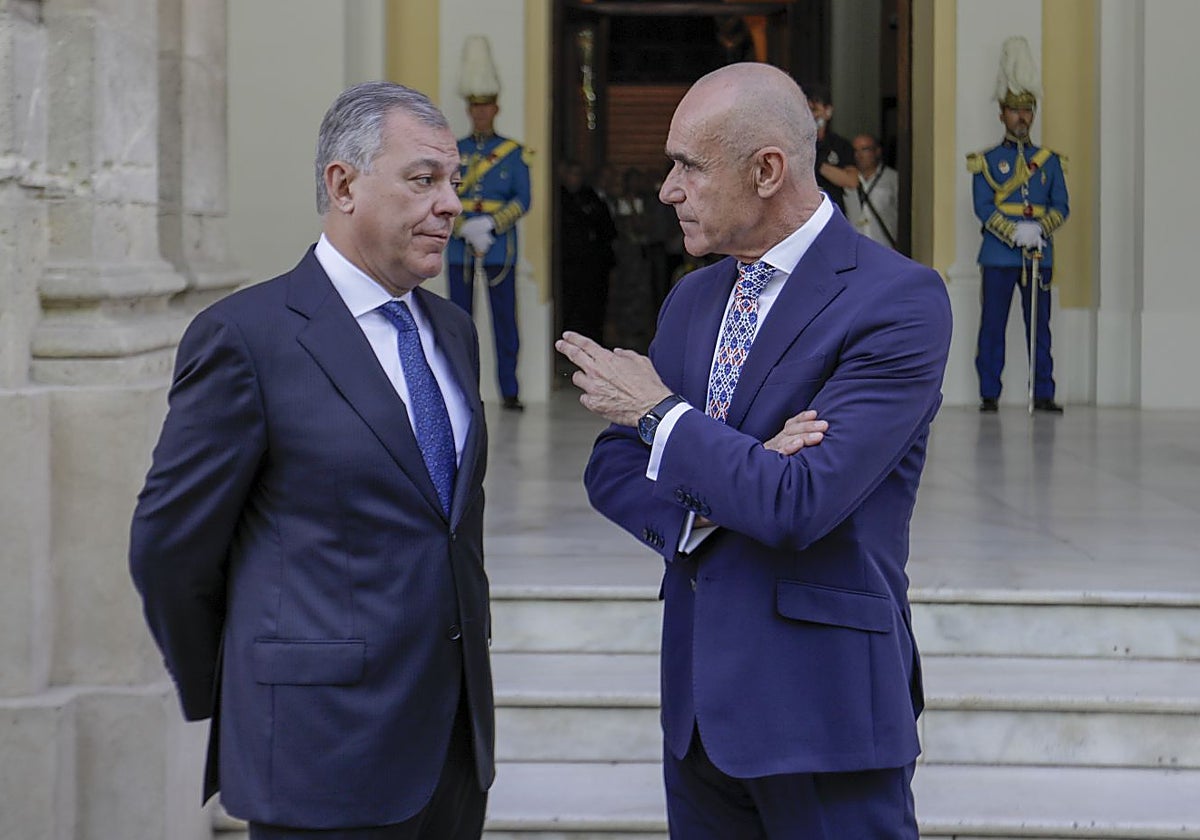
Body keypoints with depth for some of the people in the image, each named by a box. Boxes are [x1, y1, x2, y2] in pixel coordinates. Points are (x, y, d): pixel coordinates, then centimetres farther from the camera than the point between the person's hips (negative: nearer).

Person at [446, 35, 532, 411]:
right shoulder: (453, 152, 9)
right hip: (459, 249, 2)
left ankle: (509, 391, 4)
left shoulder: (514, 153, 5)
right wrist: (465, 229, -14)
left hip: (500, 248, -1)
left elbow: (523, 201, -1)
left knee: (505, 321, -1)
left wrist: (490, 225, -15)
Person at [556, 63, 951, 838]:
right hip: (701, 700, 7)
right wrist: (737, 476, -12)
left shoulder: (900, 301, -14)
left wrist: (663, 413, -9)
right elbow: (614, 473, 7)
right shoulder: (693, 300, 11)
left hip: (824, 709, -6)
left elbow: (797, 505, -22)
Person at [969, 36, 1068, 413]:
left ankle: (1043, 394, 6)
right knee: (993, 325, -2)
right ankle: (989, 394, 3)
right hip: (999, 254, -2)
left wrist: (1040, 230, -13)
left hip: (1039, 254, 2)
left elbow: (1061, 206, 7)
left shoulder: (1049, 161, 14)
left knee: (1039, 326, 2)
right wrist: (1016, 233, -17)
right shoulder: (987, 160, 7)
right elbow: (983, 207, -3)